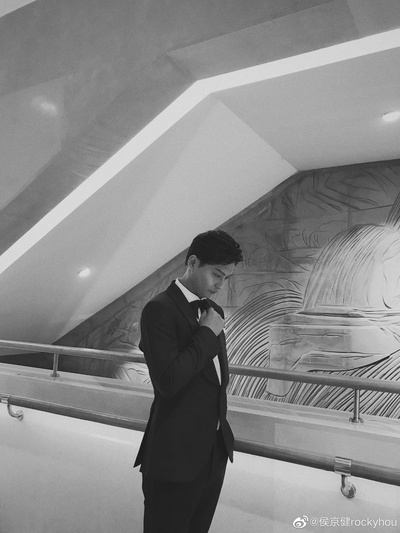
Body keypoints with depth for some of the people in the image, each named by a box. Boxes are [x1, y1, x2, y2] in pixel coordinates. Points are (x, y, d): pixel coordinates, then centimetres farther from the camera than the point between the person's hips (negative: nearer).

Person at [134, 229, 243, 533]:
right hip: (176, 456, -7)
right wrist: (207, 334, -20)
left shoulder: (213, 311, 8)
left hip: (216, 450, 8)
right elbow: (168, 381, -27)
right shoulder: (159, 309, -18)